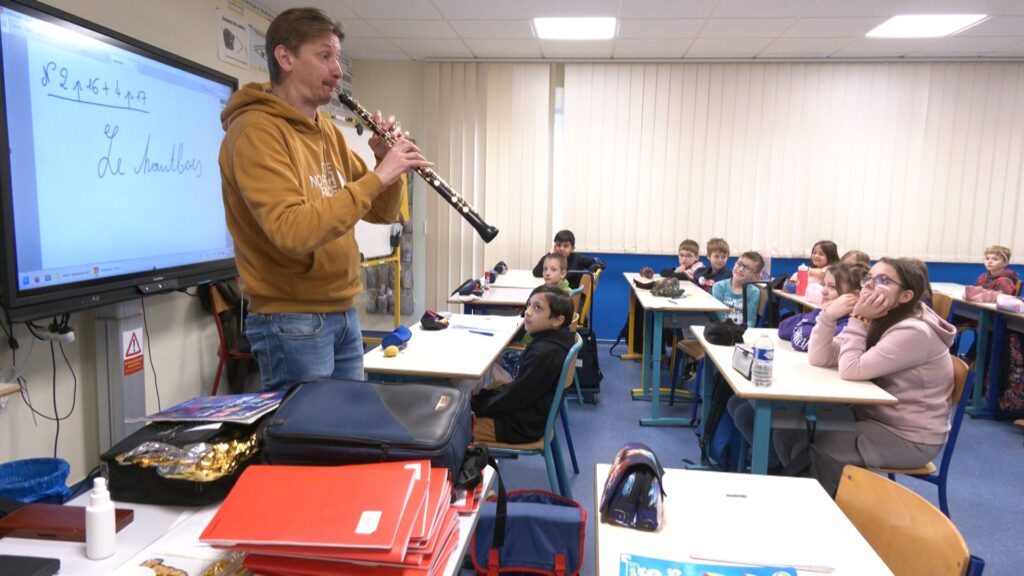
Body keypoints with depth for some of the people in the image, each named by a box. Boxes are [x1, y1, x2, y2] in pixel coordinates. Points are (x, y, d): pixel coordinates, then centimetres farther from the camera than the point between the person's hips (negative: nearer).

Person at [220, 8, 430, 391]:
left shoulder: (327, 131, 11)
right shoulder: (255, 130, -14)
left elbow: (381, 213, 12)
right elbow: (292, 231, -27)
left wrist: (390, 164, -7)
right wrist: (377, 176, -26)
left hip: (343, 313, 8)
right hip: (291, 321, -8)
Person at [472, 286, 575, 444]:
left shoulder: (544, 353, -26)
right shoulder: (552, 342, 1)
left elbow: (514, 398, -21)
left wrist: (476, 406, -9)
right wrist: (481, 396, 4)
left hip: (521, 427, -9)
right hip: (530, 416, 9)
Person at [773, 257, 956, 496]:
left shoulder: (914, 332, -24)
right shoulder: (877, 320, 2)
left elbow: (852, 370, -27)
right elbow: (819, 358, -4)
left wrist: (858, 320, -22)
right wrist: (829, 315, -17)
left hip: (911, 438, -8)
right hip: (876, 416, 8)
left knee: (820, 445, -21)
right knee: (791, 430, -4)